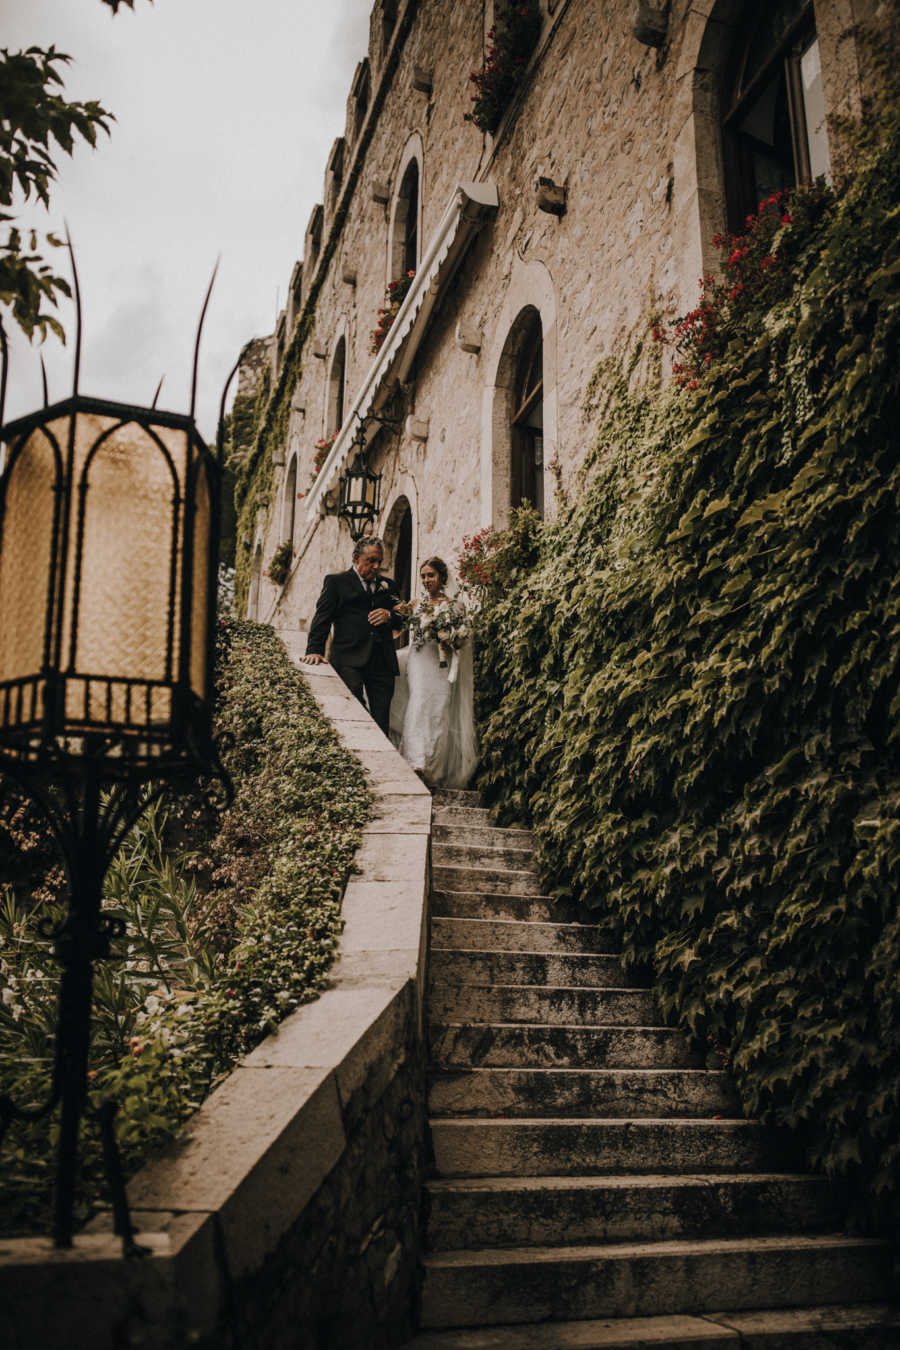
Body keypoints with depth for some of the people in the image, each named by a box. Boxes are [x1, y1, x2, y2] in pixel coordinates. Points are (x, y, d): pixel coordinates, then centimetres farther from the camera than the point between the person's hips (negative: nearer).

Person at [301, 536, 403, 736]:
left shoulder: (387, 585, 22)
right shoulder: (336, 581, 10)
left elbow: (402, 618, 21)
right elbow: (322, 618, 2)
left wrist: (390, 615, -3)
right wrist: (315, 650, -10)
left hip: (382, 662, 4)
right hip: (349, 660, -4)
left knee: (381, 719, -1)